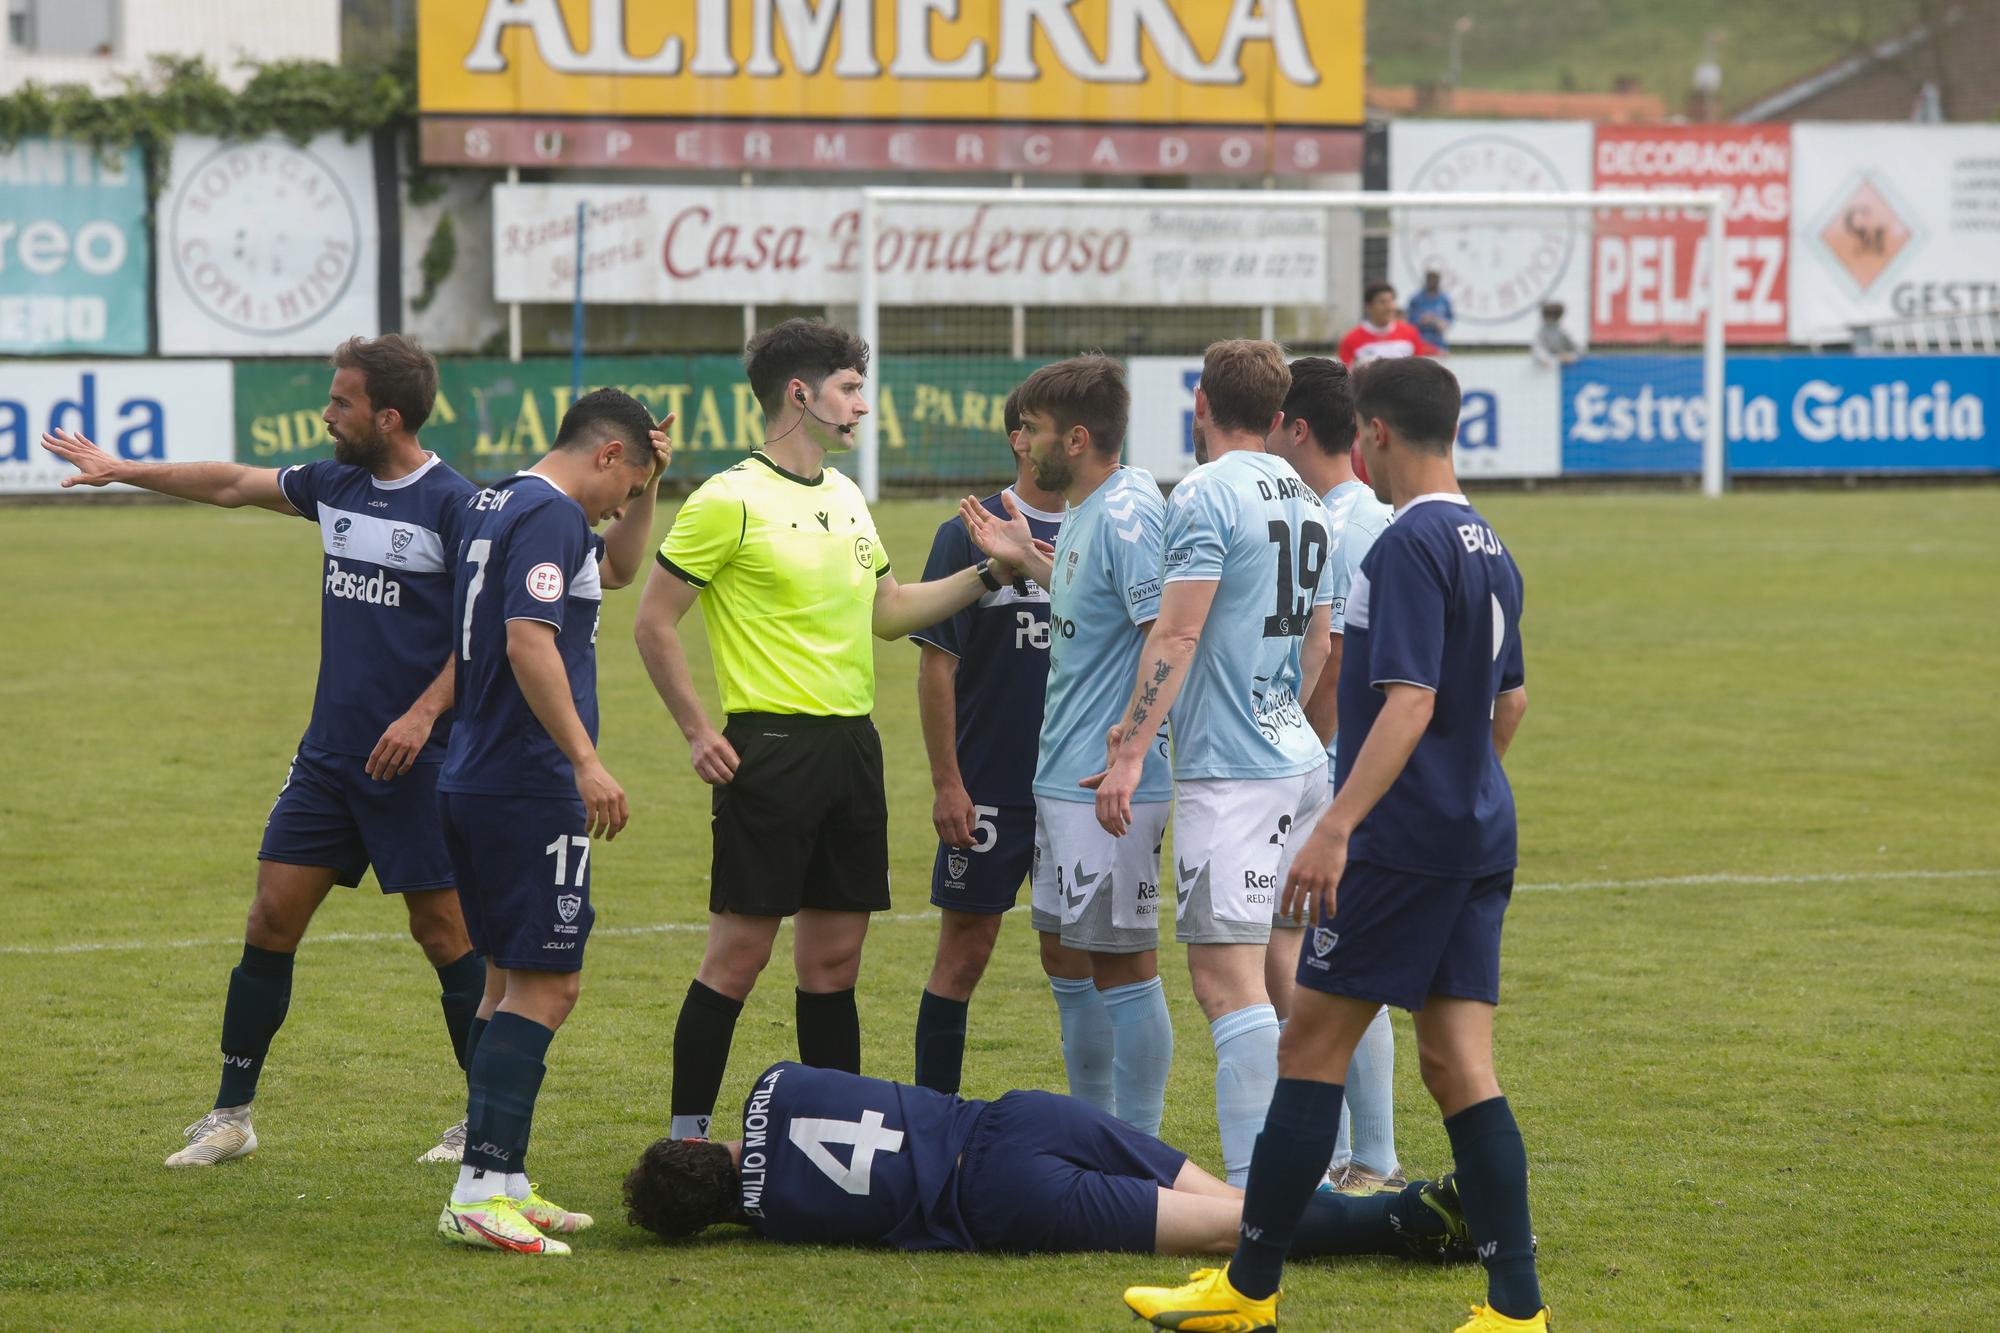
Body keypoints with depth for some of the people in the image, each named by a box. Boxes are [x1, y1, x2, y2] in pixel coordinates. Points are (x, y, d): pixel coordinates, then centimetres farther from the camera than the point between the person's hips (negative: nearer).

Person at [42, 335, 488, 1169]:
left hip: (416, 759, -7)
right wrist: (124, 472, 27)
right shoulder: (336, 486, 8)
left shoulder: (452, 506, -12)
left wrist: (425, 712, -20)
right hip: (330, 750, 7)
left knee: (441, 929, -1)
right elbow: (234, 485, 22)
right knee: (271, 918, 3)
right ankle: (231, 1116, 10)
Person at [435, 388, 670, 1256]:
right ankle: (482, 1192, -17)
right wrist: (585, 759, -25)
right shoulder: (550, 515, -13)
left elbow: (616, 569, 34)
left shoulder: (495, 507, 18)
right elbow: (530, 640, -24)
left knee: (510, 980, 15)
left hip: (472, 785, 10)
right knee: (546, 986, -10)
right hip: (529, 787, -10)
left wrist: (648, 489, 19)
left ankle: (500, 1183, 17)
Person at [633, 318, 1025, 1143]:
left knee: (833, 955, 10)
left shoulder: (846, 497, 15)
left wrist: (988, 575, 15)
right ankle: (686, 1139, 0)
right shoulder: (730, 501, -8)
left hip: (852, 746, 7)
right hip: (772, 746, -7)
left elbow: (886, 611, 24)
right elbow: (653, 622, -6)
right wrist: (696, 731, -10)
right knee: (739, 950, -6)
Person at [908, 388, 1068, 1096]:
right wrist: (946, 783, -10)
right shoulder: (970, 535, -3)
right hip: (989, 790, -3)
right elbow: (937, 664, -5)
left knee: (1072, 953, 6)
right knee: (965, 949, 1)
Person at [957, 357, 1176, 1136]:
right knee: (1066, 958, 17)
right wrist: (1029, 560, 23)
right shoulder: (1086, 512, 13)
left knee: (1121, 962, -4)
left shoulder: (1126, 513, -18)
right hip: (1064, 777, 11)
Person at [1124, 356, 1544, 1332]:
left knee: (1311, 1049, 0)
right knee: (1459, 1067, 6)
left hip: (1403, 841, -9)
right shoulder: (1488, 548, 14)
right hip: (1480, 842, 9)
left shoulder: (1410, 546, -15)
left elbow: (1409, 703, -23)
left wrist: (1336, 826, -27)